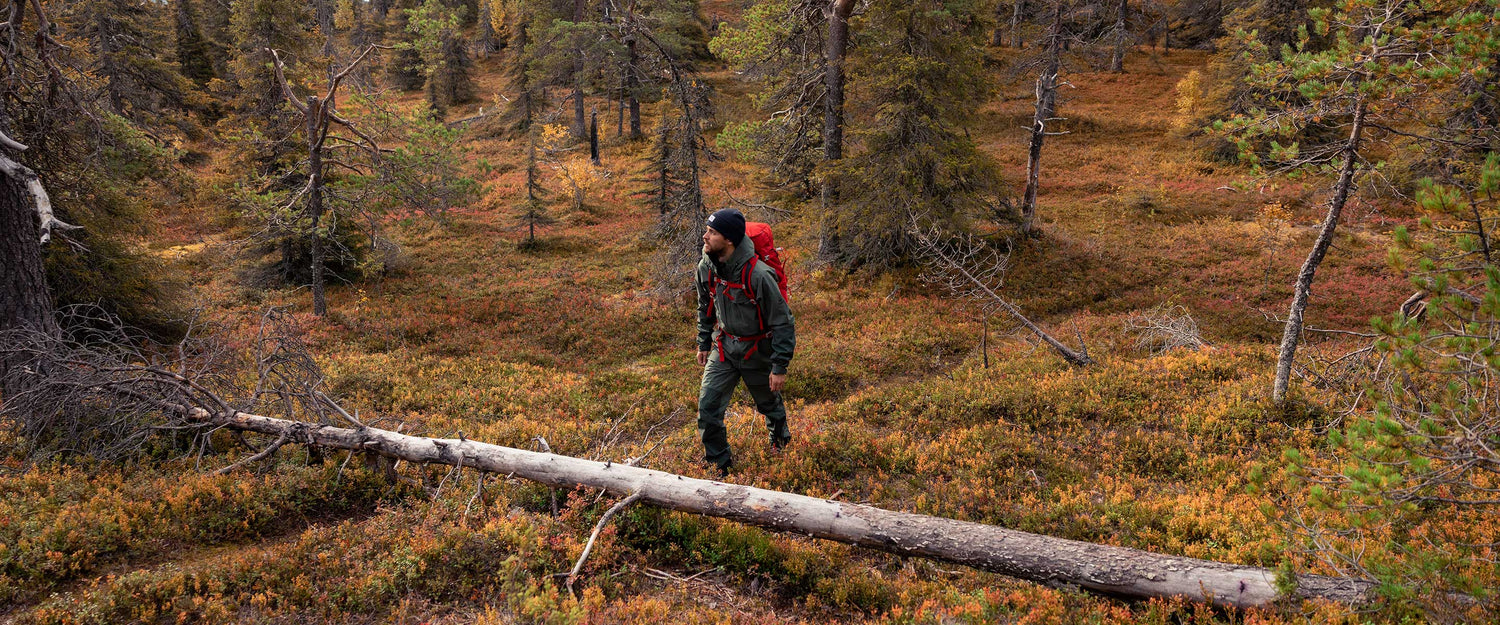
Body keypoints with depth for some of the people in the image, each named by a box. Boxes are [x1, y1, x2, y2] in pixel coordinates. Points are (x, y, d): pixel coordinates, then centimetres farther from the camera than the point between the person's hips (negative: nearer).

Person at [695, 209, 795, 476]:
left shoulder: (758, 275, -31)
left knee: (769, 403, 19)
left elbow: (782, 322, -22)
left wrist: (779, 367, -19)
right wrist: (703, 343, 16)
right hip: (724, 348, 4)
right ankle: (719, 463, 15)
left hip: (757, 351, -4)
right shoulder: (706, 268, -11)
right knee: (707, 406, -4)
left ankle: (780, 441, 51)